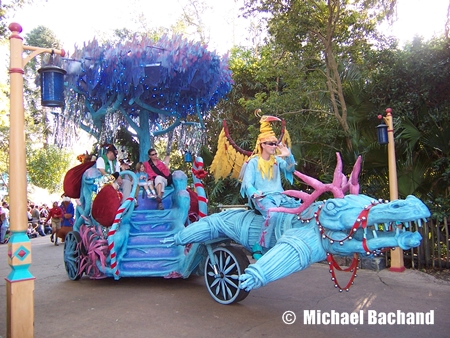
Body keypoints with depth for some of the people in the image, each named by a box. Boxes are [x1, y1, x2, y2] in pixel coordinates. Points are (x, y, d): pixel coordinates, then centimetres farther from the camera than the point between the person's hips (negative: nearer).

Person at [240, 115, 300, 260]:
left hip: (279, 195, 6)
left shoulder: (277, 160, 16)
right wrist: (254, 193, -26)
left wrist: (288, 156, -16)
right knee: (272, 214, -36)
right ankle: (258, 247, -26)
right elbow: (247, 182, -6)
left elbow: (290, 169, 2)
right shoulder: (253, 162, 2)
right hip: (262, 197, -5)